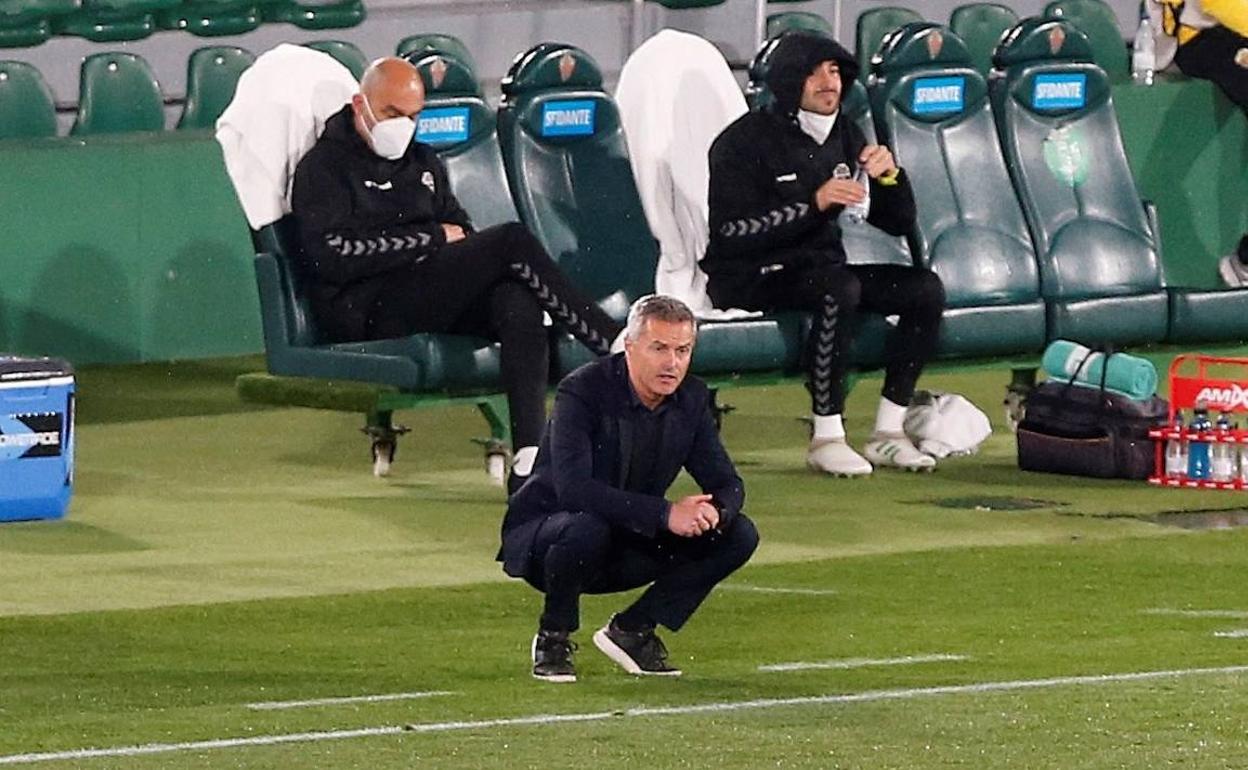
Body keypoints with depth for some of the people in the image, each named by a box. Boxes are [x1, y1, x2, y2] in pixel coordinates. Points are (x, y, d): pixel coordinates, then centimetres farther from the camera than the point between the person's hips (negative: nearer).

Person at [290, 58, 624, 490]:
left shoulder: (422, 162, 26)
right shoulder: (324, 167, 3)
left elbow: (461, 231, 26)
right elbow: (334, 256, -11)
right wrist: (432, 239, -8)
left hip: (431, 301, 7)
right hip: (363, 311, -7)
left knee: (517, 300, -30)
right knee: (513, 242, -23)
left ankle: (528, 459, -43)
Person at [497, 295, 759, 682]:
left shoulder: (691, 399, -4)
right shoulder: (583, 391, -24)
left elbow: (727, 484, 0)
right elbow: (572, 487, -36)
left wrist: (711, 512, -26)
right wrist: (665, 513, -41)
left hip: (629, 542, 6)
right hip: (538, 541, -6)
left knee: (738, 536, -9)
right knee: (587, 529, -40)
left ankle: (632, 630, 1)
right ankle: (553, 638, -13)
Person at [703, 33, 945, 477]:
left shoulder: (843, 139, 10)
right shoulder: (746, 142, -11)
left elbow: (900, 224, 13)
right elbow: (730, 233, -22)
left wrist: (889, 176, -9)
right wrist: (814, 203, -28)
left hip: (821, 269, 8)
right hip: (750, 279, -8)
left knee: (925, 289, -10)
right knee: (839, 288, -36)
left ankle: (888, 432, -9)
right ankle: (826, 438, -33)